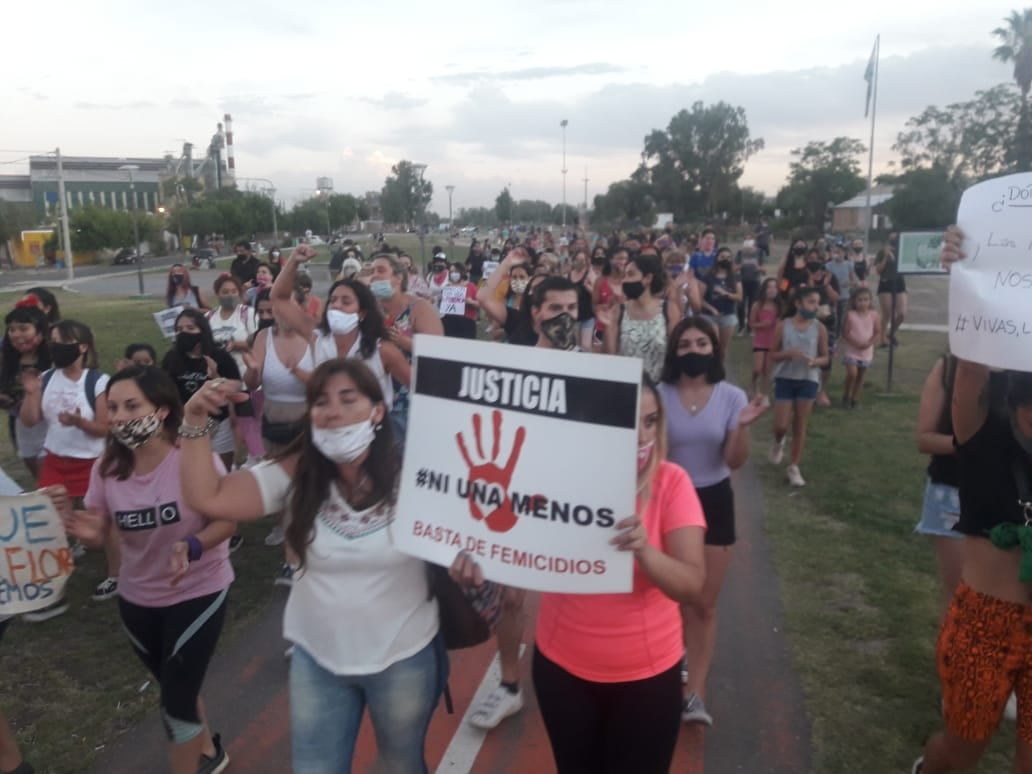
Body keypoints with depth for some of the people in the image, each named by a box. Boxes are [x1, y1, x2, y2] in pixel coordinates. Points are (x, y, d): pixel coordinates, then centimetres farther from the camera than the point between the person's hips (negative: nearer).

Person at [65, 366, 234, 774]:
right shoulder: (106, 468, -8)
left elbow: (227, 520, -19)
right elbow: (101, 533, -2)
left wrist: (190, 548, -37)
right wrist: (89, 534, -25)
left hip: (198, 592, -6)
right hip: (137, 598, 6)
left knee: (177, 699, -3)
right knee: (176, 688, 24)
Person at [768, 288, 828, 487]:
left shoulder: (820, 328, 0)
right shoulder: (783, 326, -3)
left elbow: (825, 357, 5)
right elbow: (773, 355, 1)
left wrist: (814, 361, -17)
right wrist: (788, 353, -19)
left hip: (809, 380, 1)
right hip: (785, 378, -1)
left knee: (800, 426, 5)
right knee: (781, 426, -2)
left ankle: (794, 467, 17)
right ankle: (778, 442, 35)